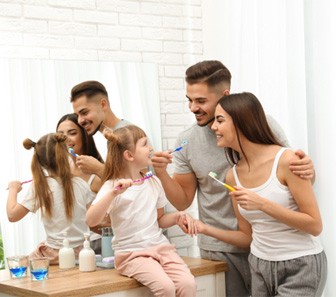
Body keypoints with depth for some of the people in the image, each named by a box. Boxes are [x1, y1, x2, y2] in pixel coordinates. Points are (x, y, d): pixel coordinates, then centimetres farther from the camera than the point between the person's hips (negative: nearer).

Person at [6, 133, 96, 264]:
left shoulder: (40, 186, -13)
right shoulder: (81, 184, -3)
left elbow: (12, 215, -9)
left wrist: (13, 189, 6)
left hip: (56, 255, -4)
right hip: (82, 252, 4)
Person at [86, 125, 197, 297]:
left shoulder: (153, 182, 10)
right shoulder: (112, 186, -6)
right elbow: (91, 221, -20)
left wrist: (177, 216, 0)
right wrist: (113, 194, -31)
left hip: (160, 246, 5)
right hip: (132, 253, -5)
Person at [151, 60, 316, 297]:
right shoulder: (187, 141, -1)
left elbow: (293, 177, 2)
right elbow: (183, 201, 8)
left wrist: (306, 171, -21)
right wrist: (163, 175, -10)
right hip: (218, 250, 1)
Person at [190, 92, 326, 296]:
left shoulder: (286, 160, -16)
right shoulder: (233, 176, 1)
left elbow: (315, 226, -16)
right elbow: (248, 237, 9)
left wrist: (262, 204, -24)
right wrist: (206, 229, -5)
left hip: (301, 266, -6)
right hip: (261, 266, 6)